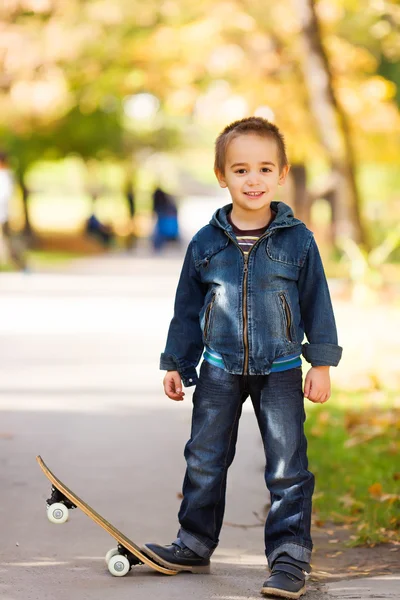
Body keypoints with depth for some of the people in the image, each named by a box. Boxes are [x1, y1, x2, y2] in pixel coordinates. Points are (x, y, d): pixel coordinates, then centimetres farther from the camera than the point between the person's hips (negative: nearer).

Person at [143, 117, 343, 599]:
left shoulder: (298, 240, -4)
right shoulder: (206, 243, 0)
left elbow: (317, 303, 1)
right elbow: (187, 308, 9)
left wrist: (321, 364, -2)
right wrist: (176, 364, 10)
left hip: (280, 371, -2)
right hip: (219, 372, 2)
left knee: (287, 466, -2)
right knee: (204, 460, 9)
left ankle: (289, 555, 5)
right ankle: (194, 546, 23)